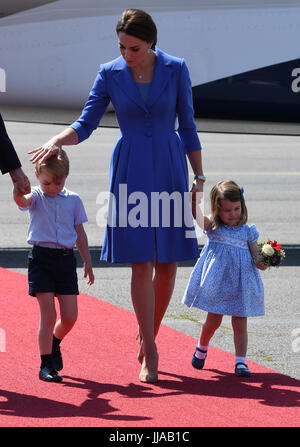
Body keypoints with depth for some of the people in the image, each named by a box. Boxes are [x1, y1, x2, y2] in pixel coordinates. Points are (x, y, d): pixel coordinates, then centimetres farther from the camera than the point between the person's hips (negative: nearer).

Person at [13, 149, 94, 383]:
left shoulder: (73, 200, 8)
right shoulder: (36, 197, -1)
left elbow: (79, 233, 15)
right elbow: (22, 201, -25)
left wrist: (88, 262, 15)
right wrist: (18, 190, -49)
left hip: (66, 258, 3)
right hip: (41, 258, -3)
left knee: (70, 316, 0)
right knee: (48, 315, -6)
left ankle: (54, 343, 32)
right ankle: (46, 365, 2)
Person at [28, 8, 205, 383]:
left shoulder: (175, 70, -1)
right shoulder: (110, 74, -1)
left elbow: (187, 127, 5)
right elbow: (86, 123, 0)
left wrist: (199, 177, 5)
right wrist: (58, 140, -20)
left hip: (169, 169, 1)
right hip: (130, 173, -1)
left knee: (167, 265, 1)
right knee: (141, 264, -6)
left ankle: (148, 332, 25)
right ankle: (150, 352, 1)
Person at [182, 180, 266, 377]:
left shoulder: (248, 231, 4)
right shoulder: (213, 227, -1)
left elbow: (256, 257, 3)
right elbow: (198, 215, -19)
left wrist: (262, 262, -19)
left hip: (240, 285, 1)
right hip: (217, 283, -1)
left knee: (240, 323, 2)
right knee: (213, 320, 7)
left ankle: (241, 361, 4)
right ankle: (202, 347, 35)